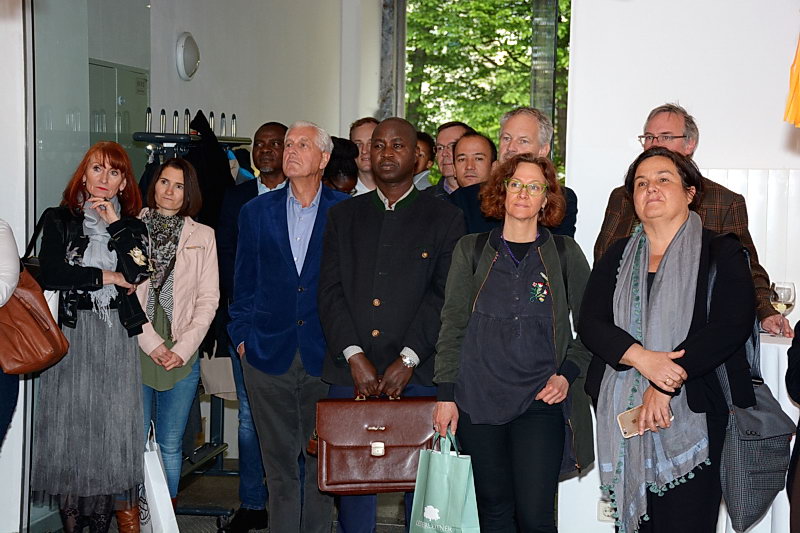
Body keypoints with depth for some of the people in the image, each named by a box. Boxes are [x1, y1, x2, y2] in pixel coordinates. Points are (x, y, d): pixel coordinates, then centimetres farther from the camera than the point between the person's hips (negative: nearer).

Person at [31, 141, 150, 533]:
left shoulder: (132, 226, 13)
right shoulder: (59, 220, 7)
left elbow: (137, 273, -4)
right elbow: (50, 274, -6)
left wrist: (115, 225, -5)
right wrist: (108, 276, -4)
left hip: (118, 338, 1)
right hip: (72, 333, -1)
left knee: (115, 426, -3)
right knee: (70, 423, -2)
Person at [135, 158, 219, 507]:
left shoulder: (202, 236, 7)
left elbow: (208, 299, 5)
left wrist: (183, 348, -5)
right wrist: (151, 342, -8)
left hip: (182, 356, 1)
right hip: (135, 349, -1)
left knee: (170, 445, 6)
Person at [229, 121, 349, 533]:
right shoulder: (256, 212, 9)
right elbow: (244, 281, 12)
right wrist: (242, 335, 6)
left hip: (325, 355, -2)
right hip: (269, 353, 2)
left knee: (322, 462, 6)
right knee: (279, 463, 9)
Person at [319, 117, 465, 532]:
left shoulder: (445, 218, 6)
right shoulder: (343, 216, 14)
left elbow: (445, 296, -3)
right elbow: (330, 292, 5)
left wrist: (408, 359, -12)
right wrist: (354, 355, -8)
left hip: (417, 375, -2)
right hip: (350, 373, 2)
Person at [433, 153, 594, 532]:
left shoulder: (565, 254, 8)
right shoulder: (472, 250, 10)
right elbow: (452, 325, 8)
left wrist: (567, 375, -5)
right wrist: (446, 394, 1)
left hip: (541, 402, -1)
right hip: (477, 400, 1)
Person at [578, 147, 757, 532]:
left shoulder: (722, 253, 2)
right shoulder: (618, 256, 14)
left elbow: (731, 325, -11)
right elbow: (590, 323, 2)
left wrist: (664, 387, -17)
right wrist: (643, 359, -17)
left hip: (692, 413, -3)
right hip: (622, 411, 4)